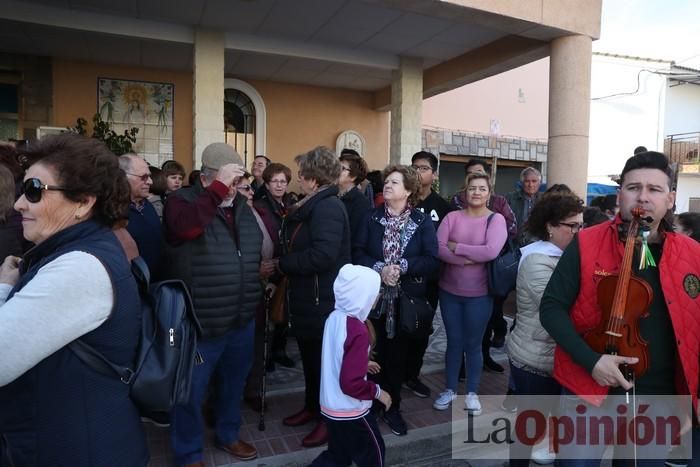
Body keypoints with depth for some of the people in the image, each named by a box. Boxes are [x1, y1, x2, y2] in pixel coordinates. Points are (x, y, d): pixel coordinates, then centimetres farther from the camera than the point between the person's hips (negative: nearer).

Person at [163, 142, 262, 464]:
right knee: (191, 392, 12)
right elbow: (185, 226, -34)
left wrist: (257, 285, 12)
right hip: (199, 322, -6)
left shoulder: (242, 205, 9)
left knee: (234, 385, 24)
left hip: (242, 320, 6)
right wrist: (220, 186, -32)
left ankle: (228, 435, 46)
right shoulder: (182, 200, -9)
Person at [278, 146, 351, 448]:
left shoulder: (327, 207, -20)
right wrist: (284, 265, -3)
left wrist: (282, 263, -20)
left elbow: (323, 254, -32)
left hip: (323, 298, -10)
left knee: (325, 358, 6)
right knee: (310, 355, 21)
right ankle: (313, 406, 40)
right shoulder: (311, 205, 11)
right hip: (307, 295, 10)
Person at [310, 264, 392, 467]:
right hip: (350, 412, -7)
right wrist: (377, 392, -12)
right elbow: (351, 384, -27)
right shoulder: (358, 332, -28)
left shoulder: (334, 318, -4)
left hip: (330, 407, 7)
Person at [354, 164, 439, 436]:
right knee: (374, 352, 8)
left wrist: (402, 267, -20)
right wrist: (379, 268, -20)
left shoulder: (422, 222, -2)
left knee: (399, 354, 11)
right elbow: (357, 253, -4)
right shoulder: (372, 218, 2)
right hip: (374, 297, 1)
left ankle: (392, 407, 29)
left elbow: (432, 260, -8)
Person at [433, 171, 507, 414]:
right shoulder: (452, 217, -1)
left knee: (473, 344, 11)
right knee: (454, 342, 14)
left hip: (479, 294, -2)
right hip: (449, 291, 2)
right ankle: (450, 389, 31)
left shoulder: (496, 219, -6)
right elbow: (438, 248, -12)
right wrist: (468, 259, -22)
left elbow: (491, 251, -22)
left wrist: (456, 247, -15)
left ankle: (472, 393, 30)